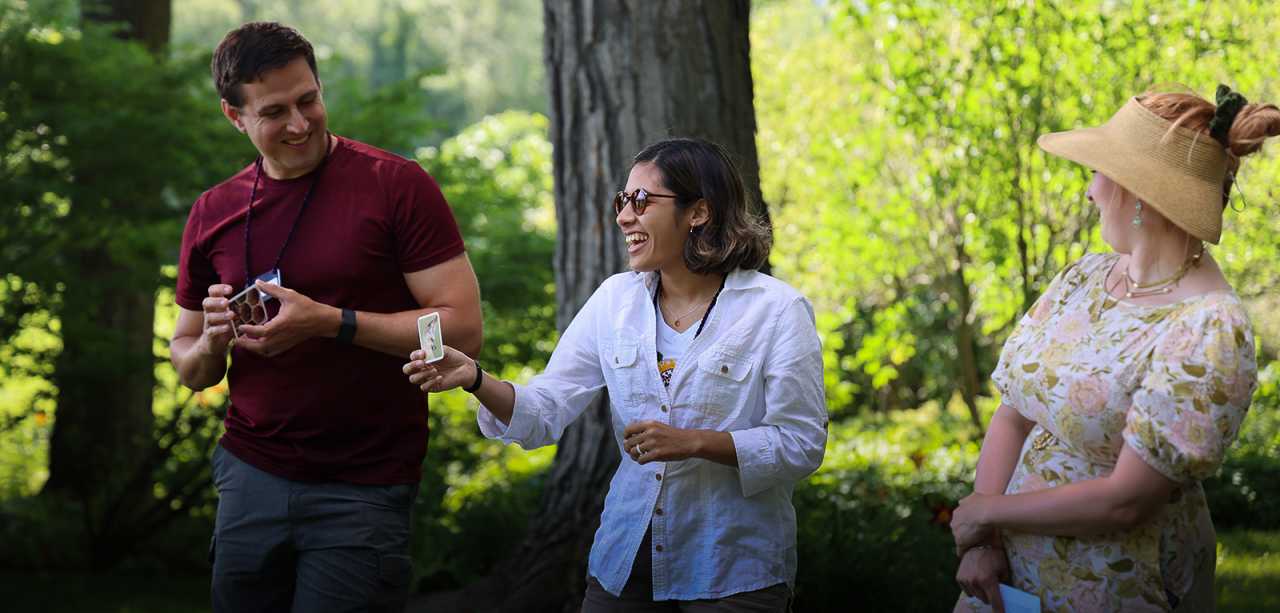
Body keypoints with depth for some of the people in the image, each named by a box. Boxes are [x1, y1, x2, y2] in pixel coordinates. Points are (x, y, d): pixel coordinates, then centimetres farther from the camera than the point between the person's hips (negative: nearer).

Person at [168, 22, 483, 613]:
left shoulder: (396, 186, -8)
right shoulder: (213, 214, 6)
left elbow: (462, 328, -13)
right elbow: (189, 369, 15)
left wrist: (330, 322, -21)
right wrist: (211, 342, -9)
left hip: (362, 491, -4)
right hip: (250, 475, 4)